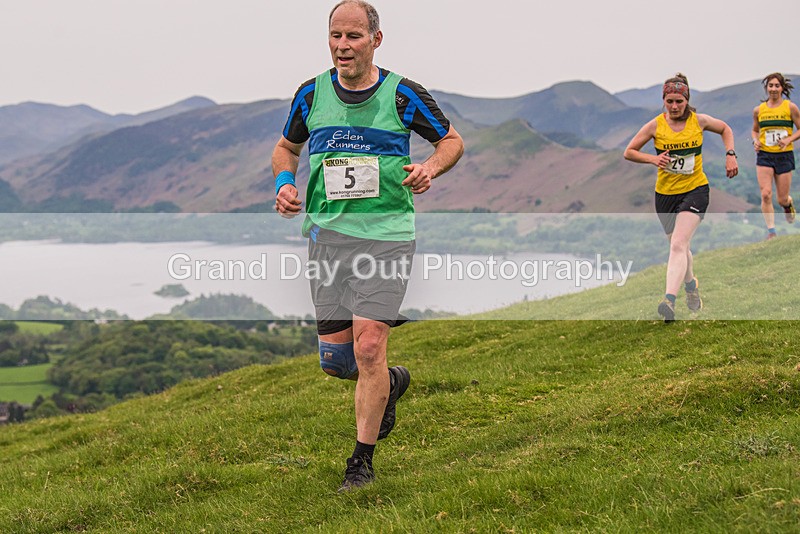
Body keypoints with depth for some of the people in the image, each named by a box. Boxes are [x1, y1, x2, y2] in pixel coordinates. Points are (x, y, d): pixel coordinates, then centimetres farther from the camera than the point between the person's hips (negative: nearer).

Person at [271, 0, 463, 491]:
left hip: (387, 233, -4)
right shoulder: (311, 94, 5)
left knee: (369, 346, -11)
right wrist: (285, 183, 1)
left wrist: (430, 167, -12)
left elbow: (453, 140, 9)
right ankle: (391, 382, 39)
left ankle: (362, 461, 4)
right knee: (335, 359, 5)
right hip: (327, 233, 4)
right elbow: (287, 147, 22)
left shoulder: (403, 94, -4)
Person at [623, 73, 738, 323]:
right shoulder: (655, 125, -5)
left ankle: (669, 300, -33)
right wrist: (652, 158, -15)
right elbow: (628, 152, 2)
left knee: (678, 244, -21)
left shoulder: (699, 121, -3)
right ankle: (691, 286, 44)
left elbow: (725, 129, 17)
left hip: (695, 190, -2)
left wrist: (730, 154, 3)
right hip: (665, 193, 2)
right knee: (680, 245, 16)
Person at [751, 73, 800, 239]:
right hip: (764, 156, 1)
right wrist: (755, 141, -3)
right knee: (766, 194, -15)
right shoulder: (758, 110, 4)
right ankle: (771, 231, -8)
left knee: (782, 199, 4)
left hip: (784, 155, -1)